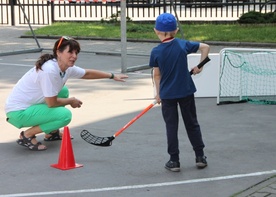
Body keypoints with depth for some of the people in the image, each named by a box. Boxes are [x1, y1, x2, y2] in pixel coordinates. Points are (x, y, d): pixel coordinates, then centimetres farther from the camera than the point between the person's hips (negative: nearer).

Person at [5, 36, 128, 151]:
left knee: (63, 91, 15)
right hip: (18, 112, -9)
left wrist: (112, 76, 25)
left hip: (30, 104, 9)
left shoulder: (66, 68, 1)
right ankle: (27, 135, -5)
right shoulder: (50, 71, -27)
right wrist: (71, 101, -4)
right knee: (65, 115, -19)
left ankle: (51, 133, 22)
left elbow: (87, 73, 20)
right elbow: (51, 103, -22)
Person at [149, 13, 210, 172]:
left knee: (171, 126, 7)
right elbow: (206, 47, 1)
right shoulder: (183, 44, -4)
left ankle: (174, 160, 9)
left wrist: (158, 93, 10)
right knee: (192, 123, 14)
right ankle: (200, 157, 18)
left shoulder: (156, 52, -9)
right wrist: (199, 66, 11)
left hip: (167, 94, -2)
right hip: (186, 91, 2)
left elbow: (157, 75, -2)